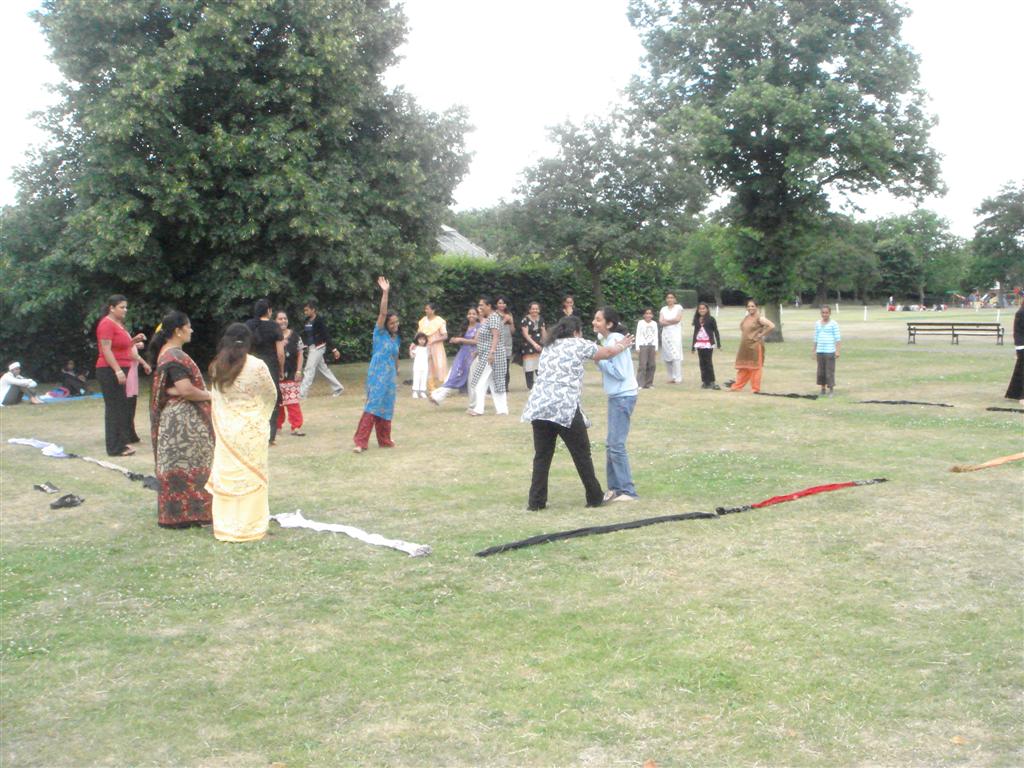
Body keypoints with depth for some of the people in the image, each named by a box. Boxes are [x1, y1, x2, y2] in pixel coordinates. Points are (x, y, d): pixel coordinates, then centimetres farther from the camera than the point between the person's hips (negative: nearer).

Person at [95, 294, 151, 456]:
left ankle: (124, 439, 16)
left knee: (123, 407, 10)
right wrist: (118, 370, -24)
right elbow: (106, 350, -18)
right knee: (114, 408, -7)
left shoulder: (119, 324, 16)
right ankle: (115, 447, -5)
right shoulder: (107, 324, -12)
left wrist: (134, 340, 9)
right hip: (110, 371, -9)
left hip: (121, 371, 9)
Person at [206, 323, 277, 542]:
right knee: (251, 476, 6)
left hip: (225, 430, 3)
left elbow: (215, 396, 7)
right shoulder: (257, 366, -11)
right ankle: (249, 526, 10)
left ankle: (225, 525, 17)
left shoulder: (217, 367, -1)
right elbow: (271, 396, 0)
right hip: (252, 430, -3)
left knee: (225, 476, 11)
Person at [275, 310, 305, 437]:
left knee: (293, 402, -7)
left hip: (291, 374, 0)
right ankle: (277, 426, 20)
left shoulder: (294, 336, 4)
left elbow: (300, 354, 6)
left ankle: (296, 427, -5)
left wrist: (299, 371, 0)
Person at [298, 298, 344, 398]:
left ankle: (301, 394, -7)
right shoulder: (307, 321, 8)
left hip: (318, 348, -8)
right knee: (323, 369, 14)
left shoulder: (319, 320, -13)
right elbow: (305, 335, 13)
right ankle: (337, 388, 25)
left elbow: (327, 335, -14)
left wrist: (334, 349, -16)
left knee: (309, 370, -8)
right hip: (310, 348, 8)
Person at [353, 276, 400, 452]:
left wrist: (396, 370, 31)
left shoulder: (396, 338, 12)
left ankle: (384, 439, 23)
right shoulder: (380, 333, -4)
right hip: (377, 374, -6)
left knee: (386, 407, 12)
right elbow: (382, 313, -15)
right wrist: (385, 293, -22)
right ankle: (361, 442, -13)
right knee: (372, 405, -12)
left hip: (390, 375, 6)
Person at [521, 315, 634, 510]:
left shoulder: (548, 347, 22)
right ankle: (595, 498, 18)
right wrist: (622, 346, 40)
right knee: (582, 455, 8)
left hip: (538, 407, 5)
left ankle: (536, 501, 8)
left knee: (542, 456, 10)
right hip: (565, 409, -5)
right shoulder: (578, 344, 6)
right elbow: (608, 352, 17)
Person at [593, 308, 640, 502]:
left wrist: (600, 360, -14)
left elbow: (619, 373, -20)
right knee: (611, 444, 13)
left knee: (616, 444, -8)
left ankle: (628, 491, -3)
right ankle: (615, 487, 21)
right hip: (616, 396, 10)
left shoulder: (616, 340, -17)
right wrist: (600, 359, -6)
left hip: (623, 396, -10)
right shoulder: (606, 339, 11)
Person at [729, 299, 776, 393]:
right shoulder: (746, 318, 10)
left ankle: (755, 389, 7)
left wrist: (761, 335, -15)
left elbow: (771, 326, -22)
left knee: (755, 367, 0)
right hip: (745, 346, 7)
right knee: (743, 367, 13)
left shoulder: (759, 318, -11)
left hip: (755, 346, -7)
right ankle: (737, 386, 19)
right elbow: (742, 328, 30)